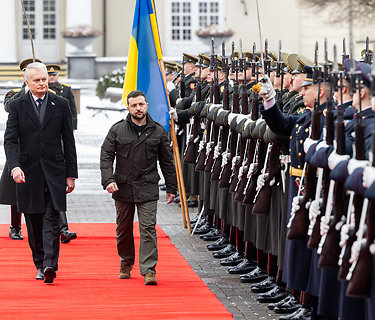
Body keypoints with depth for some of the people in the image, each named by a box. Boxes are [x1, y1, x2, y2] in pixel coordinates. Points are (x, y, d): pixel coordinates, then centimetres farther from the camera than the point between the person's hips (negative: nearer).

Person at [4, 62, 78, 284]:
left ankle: (50, 265, -18)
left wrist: (71, 174, 2)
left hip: (54, 171, -1)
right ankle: (39, 264, 20)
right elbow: (10, 140, -3)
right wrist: (15, 166, -20)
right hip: (28, 172, 1)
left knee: (51, 219, -10)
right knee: (34, 222, 8)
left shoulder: (61, 105, 5)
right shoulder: (17, 106, 3)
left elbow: (69, 141, 6)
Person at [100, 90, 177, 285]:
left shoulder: (157, 131, 5)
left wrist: (171, 188, 11)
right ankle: (126, 264, 30)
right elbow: (106, 156, 0)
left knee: (148, 228, -9)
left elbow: (167, 161, 11)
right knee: (123, 229, 11)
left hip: (147, 188, -1)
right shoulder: (117, 130, 3)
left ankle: (149, 270, -12)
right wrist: (108, 179, -14)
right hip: (123, 188, 1)